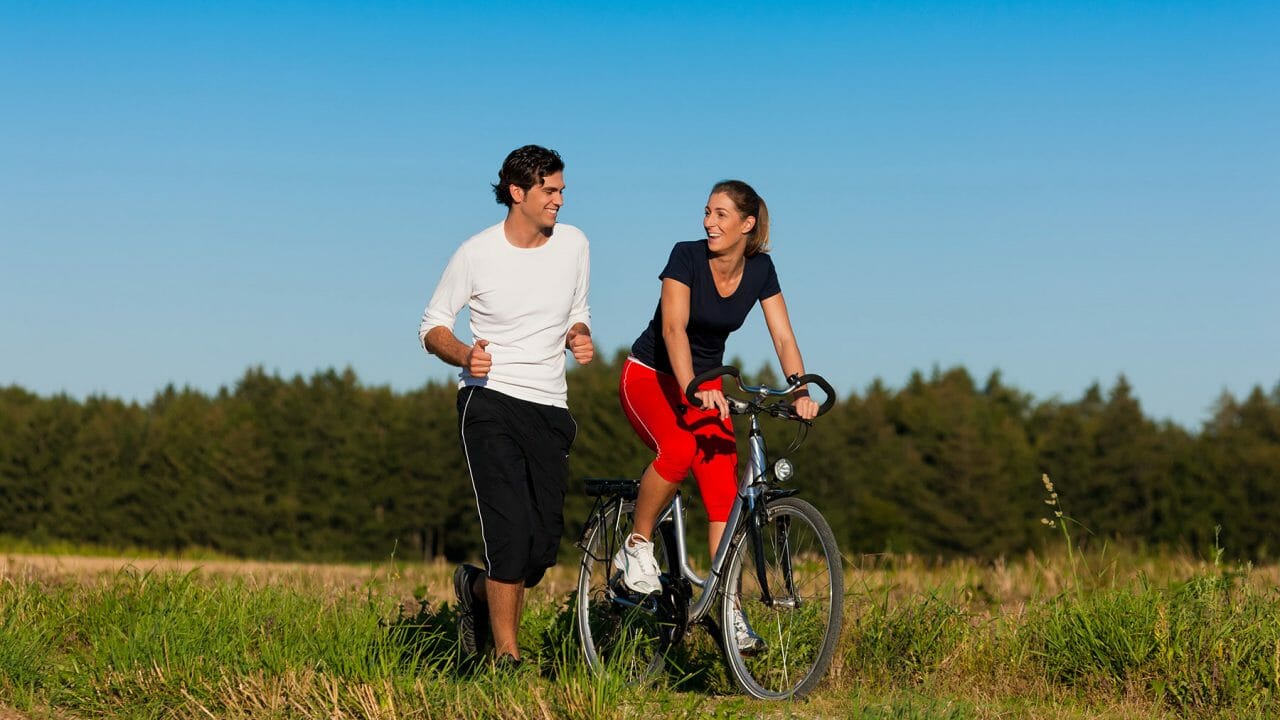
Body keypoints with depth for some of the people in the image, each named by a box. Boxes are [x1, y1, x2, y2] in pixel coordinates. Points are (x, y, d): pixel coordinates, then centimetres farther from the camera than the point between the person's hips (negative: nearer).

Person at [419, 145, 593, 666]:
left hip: (550, 407, 4)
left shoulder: (573, 244, 6)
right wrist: (464, 356, -19)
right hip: (490, 399, -4)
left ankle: (478, 589, 35)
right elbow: (432, 325, 2)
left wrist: (580, 337, -2)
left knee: (545, 543, 3)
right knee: (511, 530, -17)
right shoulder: (477, 253, -5)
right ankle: (506, 653, -6)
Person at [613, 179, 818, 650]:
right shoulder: (687, 257, -20)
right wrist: (692, 389, -47)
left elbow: (783, 337, -8)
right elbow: (674, 328, -32)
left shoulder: (760, 269, -6)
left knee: (723, 490, -11)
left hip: (706, 384, 5)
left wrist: (801, 393, -25)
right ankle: (637, 547, -14)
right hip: (650, 377, -5)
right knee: (679, 449, -35)